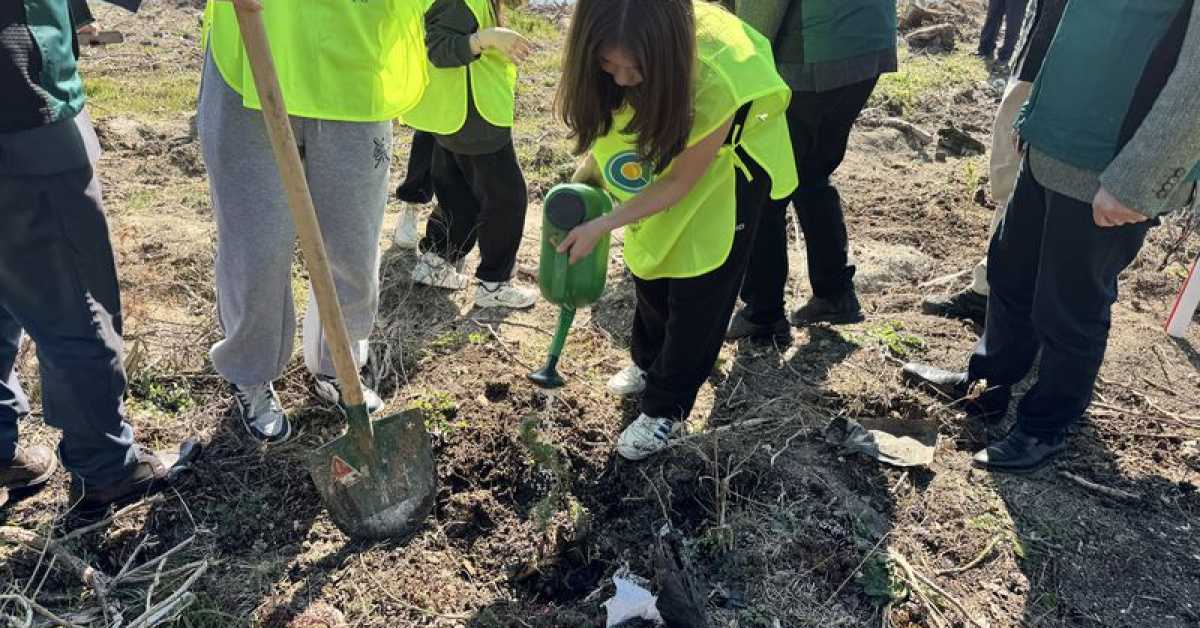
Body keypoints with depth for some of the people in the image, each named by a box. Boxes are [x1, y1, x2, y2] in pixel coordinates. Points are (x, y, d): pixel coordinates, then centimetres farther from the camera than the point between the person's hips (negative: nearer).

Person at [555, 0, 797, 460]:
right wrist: (585, 179, -17)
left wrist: (600, 228, -27)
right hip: (661, 150, 5)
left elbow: (680, 183, -28)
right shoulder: (617, 49, -27)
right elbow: (612, 116, -6)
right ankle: (648, 363, 40)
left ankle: (666, 409, 18)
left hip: (728, 156, -5)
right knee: (650, 257, 16)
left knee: (698, 284, 0)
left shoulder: (715, 78, -42)